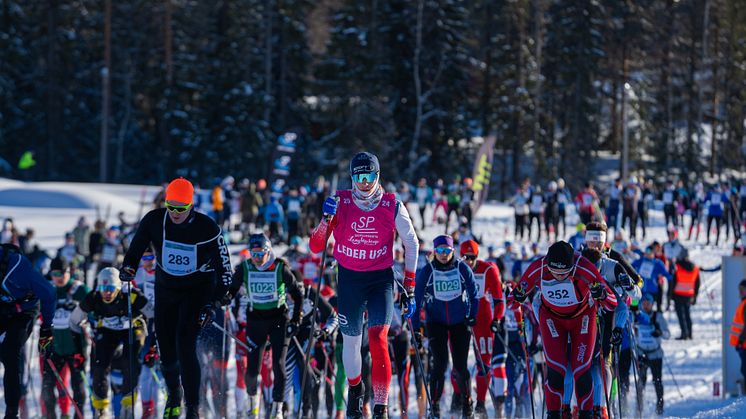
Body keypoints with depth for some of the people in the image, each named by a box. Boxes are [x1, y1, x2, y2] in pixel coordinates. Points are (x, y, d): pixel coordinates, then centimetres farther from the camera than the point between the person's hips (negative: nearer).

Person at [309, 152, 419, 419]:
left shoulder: (392, 207, -6)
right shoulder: (340, 203, -6)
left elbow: (411, 244, 6)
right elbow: (315, 247, -7)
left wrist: (410, 289, 5)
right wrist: (327, 219, -25)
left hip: (381, 279, -2)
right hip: (348, 279, 2)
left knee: (378, 339, -19)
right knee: (351, 340, 13)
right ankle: (354, 389, 43)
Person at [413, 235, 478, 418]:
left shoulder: (463, 269, -7)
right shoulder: (426, 272, -8)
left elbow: (473, 294, 5)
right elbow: (417, 300, -4)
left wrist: (472, 316, -3)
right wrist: (415, 328, -7)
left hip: (460, 322, 1)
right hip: (436, 322, -1)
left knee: (460, 365, -1)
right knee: (440, 363, -14)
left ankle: (467, 403, 17)